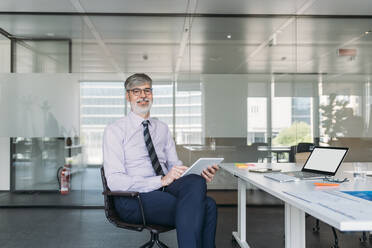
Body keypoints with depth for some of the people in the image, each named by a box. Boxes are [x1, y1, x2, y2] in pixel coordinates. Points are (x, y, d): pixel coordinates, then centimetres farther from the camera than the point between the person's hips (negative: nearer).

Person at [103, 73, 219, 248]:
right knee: (195, 207, -32)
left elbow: (175, 166, 16)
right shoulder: (115, 130, 1)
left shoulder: (163, 129, 20)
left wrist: (199, 176, -8)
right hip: (133, 199, -5)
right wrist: (161, 180, -21)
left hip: (166, 190, 5)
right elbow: (114, 181, -10)